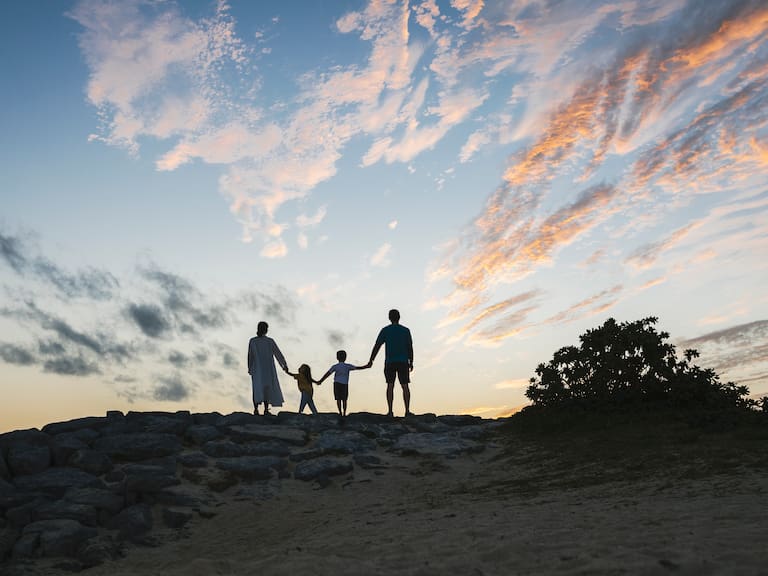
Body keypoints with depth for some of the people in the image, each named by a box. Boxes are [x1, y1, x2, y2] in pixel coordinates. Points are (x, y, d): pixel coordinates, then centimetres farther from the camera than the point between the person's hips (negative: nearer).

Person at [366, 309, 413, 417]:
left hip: (390, 362, -1)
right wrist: (411, 362, 10)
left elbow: (377, 346, -1)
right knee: (405, 386, 3)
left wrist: (371, 360, 4)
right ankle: (407, 410, -5)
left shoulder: (385, 330, 2)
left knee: (390, 385, 1)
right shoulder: (406, 330, 5)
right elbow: (410, 347, 3)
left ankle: (390, 411, -6)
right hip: (403, 362, 1)